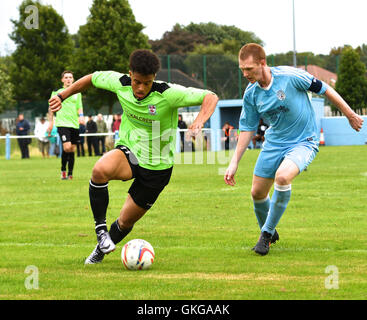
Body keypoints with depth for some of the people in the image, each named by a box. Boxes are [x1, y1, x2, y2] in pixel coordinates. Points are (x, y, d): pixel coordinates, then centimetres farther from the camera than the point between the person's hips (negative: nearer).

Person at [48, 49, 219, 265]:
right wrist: (62, 96, 9)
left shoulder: (168, 94, -25)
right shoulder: (120, 83, -13)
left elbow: (211, 97, -25)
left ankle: (101, 251, 40)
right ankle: (100, 229, -18)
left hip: (157, 167, -2)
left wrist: (199, 121, -43)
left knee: (126, 222, 7)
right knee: (100, 170, -35)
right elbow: (92, 79, 8)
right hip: (128, 151, 2)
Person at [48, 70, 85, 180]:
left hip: (74, 124, 4)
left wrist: (81, 115, -10)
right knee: (67, 147, -19)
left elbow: (79, 107, 11)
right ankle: (63, 170, 1)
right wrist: (51, 122, 7)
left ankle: (70, 174, 13)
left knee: (72, 150, 5)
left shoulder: (77, 93, 13)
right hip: (62, 123, -4)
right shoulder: (57, 92, 5)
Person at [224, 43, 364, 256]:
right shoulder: (251, 94, -5)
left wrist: (350, 115, 1)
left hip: (304, 141, -5)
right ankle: (270, 233, 34)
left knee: (282, 176, -31)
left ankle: (267, 233, -14)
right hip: (274, 143, 6)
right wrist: (234, 163, 3)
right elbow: (247, 129, 6)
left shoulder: (290, 76, -21)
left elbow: (324, 89, -8)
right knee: (257, 192, 4)